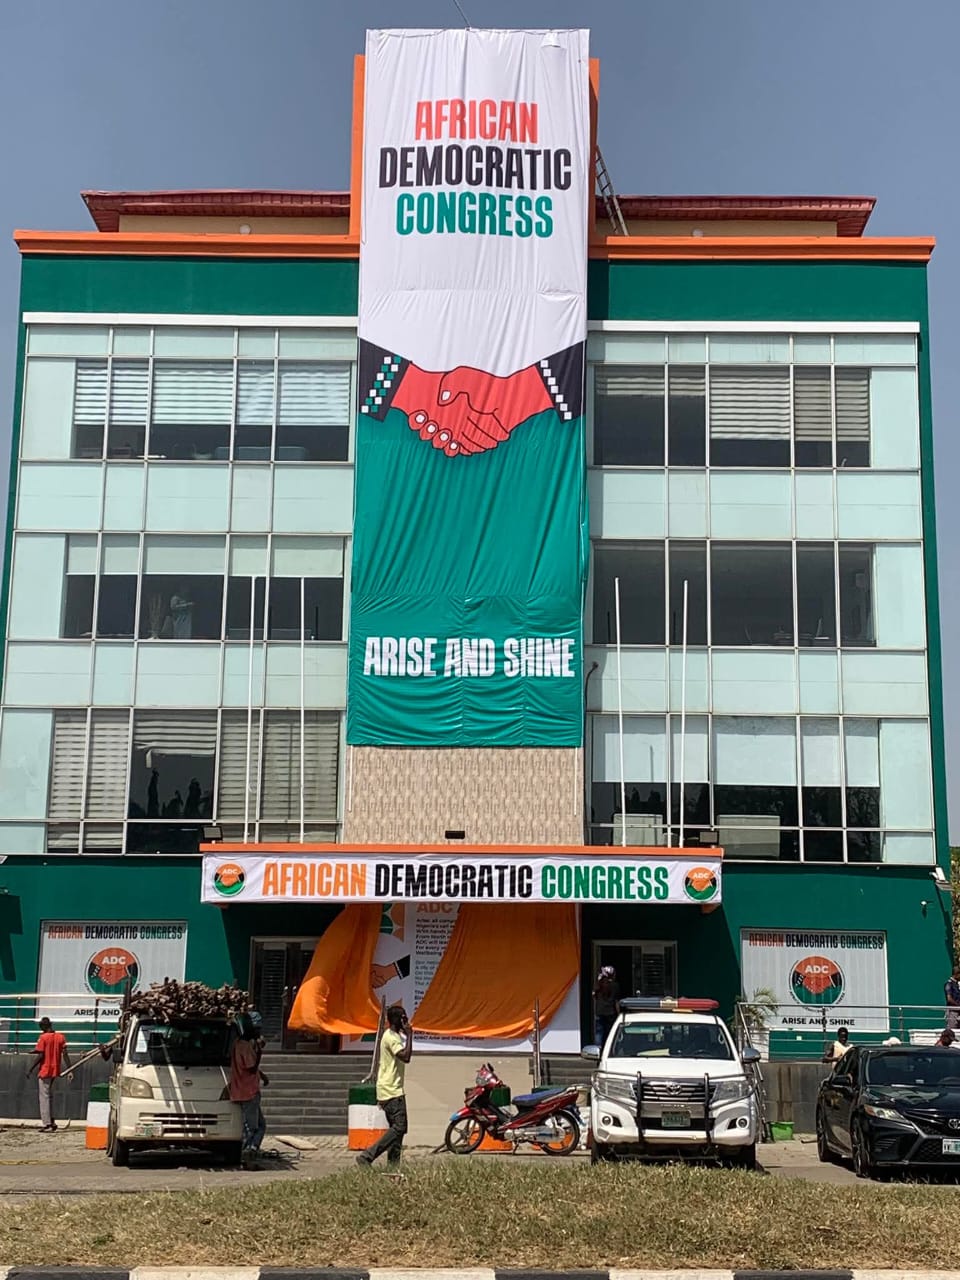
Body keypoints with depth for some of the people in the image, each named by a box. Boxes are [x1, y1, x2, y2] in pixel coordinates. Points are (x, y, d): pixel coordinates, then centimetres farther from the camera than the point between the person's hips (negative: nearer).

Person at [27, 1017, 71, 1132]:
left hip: (45, 1070, -6)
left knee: (44, 1097, -1)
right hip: (55, 1070, 6)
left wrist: (30, 1069, -6)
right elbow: (65, 1054, 1)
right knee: (49, 1095, 19)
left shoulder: (43, 1037, -11)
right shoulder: (60, 1036, 4)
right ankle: (50, 1122, 19)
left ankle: (47, 1124, -5)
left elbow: (40, 1055, -14)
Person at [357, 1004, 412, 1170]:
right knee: (399, 1128, -14)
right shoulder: (391, 1037, -15)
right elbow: (406, 1056, -28)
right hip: (392, 1091, -10)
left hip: (391, 1090, 11)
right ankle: (367, 1156, -16)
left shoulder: (394, 1036, 17)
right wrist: (409, 1035, -19)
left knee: (396, 1128, 9)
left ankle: (392, 1166, 7)